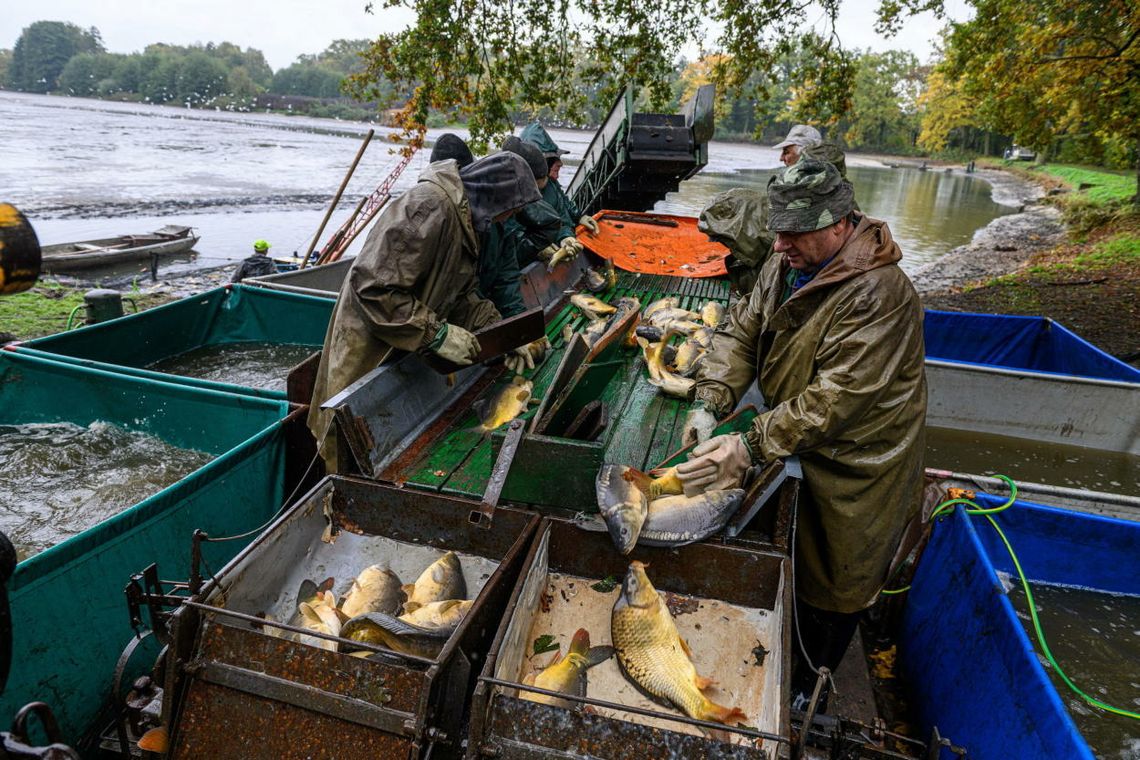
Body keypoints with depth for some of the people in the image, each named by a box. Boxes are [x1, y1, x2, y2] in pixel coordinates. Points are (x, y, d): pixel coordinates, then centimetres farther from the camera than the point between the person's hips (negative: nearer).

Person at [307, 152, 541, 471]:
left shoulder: (465, 214, 6)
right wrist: (438, 334, -28)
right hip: (370, 353, -9)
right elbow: (375, 287, -30)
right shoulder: (429, 207, -26)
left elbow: (463, 292, 11)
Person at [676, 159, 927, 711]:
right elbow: (742, 332, -4)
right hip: (795, 443, 7)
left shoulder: (878, 294, -30)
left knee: (833, 586, 12)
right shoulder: (787, 264, -3)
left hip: (852, 465, -7)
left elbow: (836, 399, -34)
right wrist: (709, 404, -19)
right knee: (786, 558, 22)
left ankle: (809, 687, 35)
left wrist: (750, 447, -38)